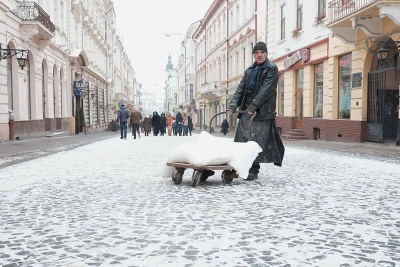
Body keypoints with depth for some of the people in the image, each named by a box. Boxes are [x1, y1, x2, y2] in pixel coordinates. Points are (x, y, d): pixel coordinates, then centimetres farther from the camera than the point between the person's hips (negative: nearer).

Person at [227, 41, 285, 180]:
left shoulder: (271, 69, 1)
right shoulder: (249, 70, 19)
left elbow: (266, 89, -11)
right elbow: (240, 88, 11)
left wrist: (253, 105, -20)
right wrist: (233, 104, -5)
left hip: (262, 110, -6)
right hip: (246, 109, 6)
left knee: (257, 140, -8)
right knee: (242, 139, 3)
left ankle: (254, 170, -4)